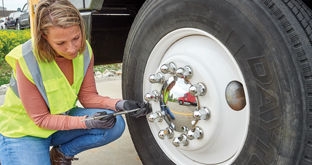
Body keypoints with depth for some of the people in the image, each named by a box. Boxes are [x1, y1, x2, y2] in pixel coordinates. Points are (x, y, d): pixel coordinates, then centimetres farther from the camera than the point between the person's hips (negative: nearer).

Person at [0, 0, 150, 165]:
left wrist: (119, 104, -24)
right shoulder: (26, 60, -29)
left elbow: (88, 96, -6)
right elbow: (41, 119, -21)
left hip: (62, 118, 5)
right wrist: (85, 122, -32)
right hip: (23, 131, -4)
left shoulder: (85, 51, -14)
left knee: (115, 125, -17)